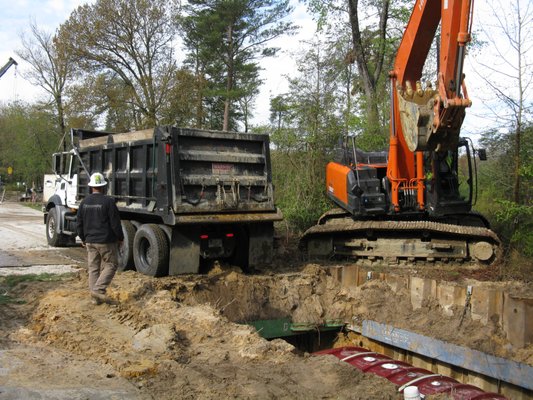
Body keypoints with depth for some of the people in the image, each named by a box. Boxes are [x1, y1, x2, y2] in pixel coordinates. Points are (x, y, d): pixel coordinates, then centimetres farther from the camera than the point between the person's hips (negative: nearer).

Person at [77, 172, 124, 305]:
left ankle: (96, 297, 12)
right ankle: (98, 289, -9)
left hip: (90, 241, 6)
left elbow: (79, 223, 10)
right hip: (106, 241, -5)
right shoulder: (108, 201, -13)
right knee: (110, 265, 6)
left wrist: (83, 239, 23)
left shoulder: (84, 202, 4)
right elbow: (115, 223, -12)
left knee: (93, 268, 10)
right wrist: (120, 238, 1)